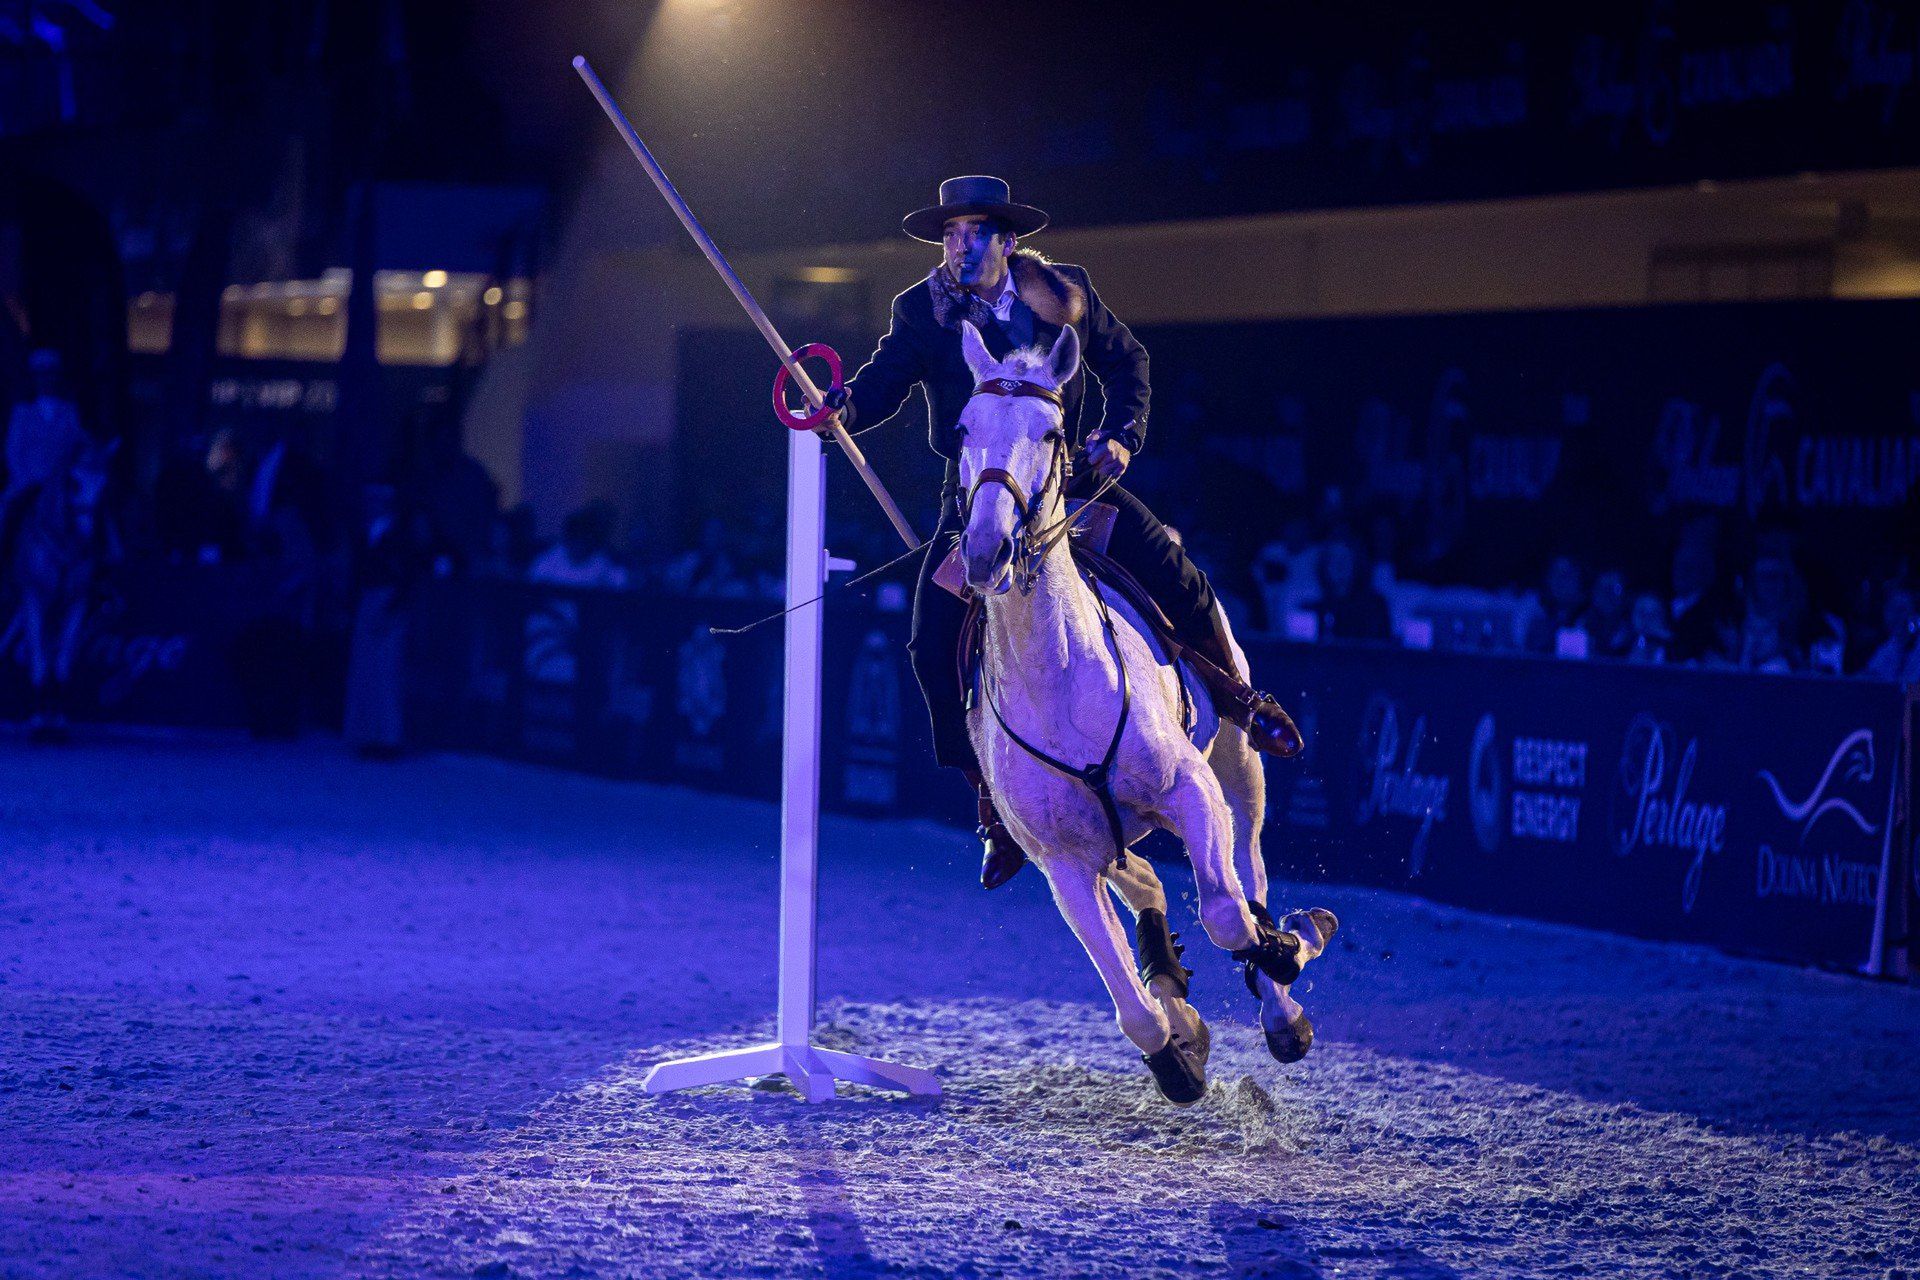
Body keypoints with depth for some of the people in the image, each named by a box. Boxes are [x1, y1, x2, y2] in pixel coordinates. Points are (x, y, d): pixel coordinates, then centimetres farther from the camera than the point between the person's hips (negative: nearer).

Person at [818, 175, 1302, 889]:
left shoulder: (1065, 293, -2)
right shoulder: (921, 313, -5)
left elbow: (1125, 361, 11)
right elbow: (886, 380, -14)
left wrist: (1123, 435, -4)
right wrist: (843, 408, -36)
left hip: (1067, 476, 0)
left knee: (1173, 576, -15)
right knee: (934, 641, -14)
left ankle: (1237, 701, 14)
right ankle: (994, 802, 0)